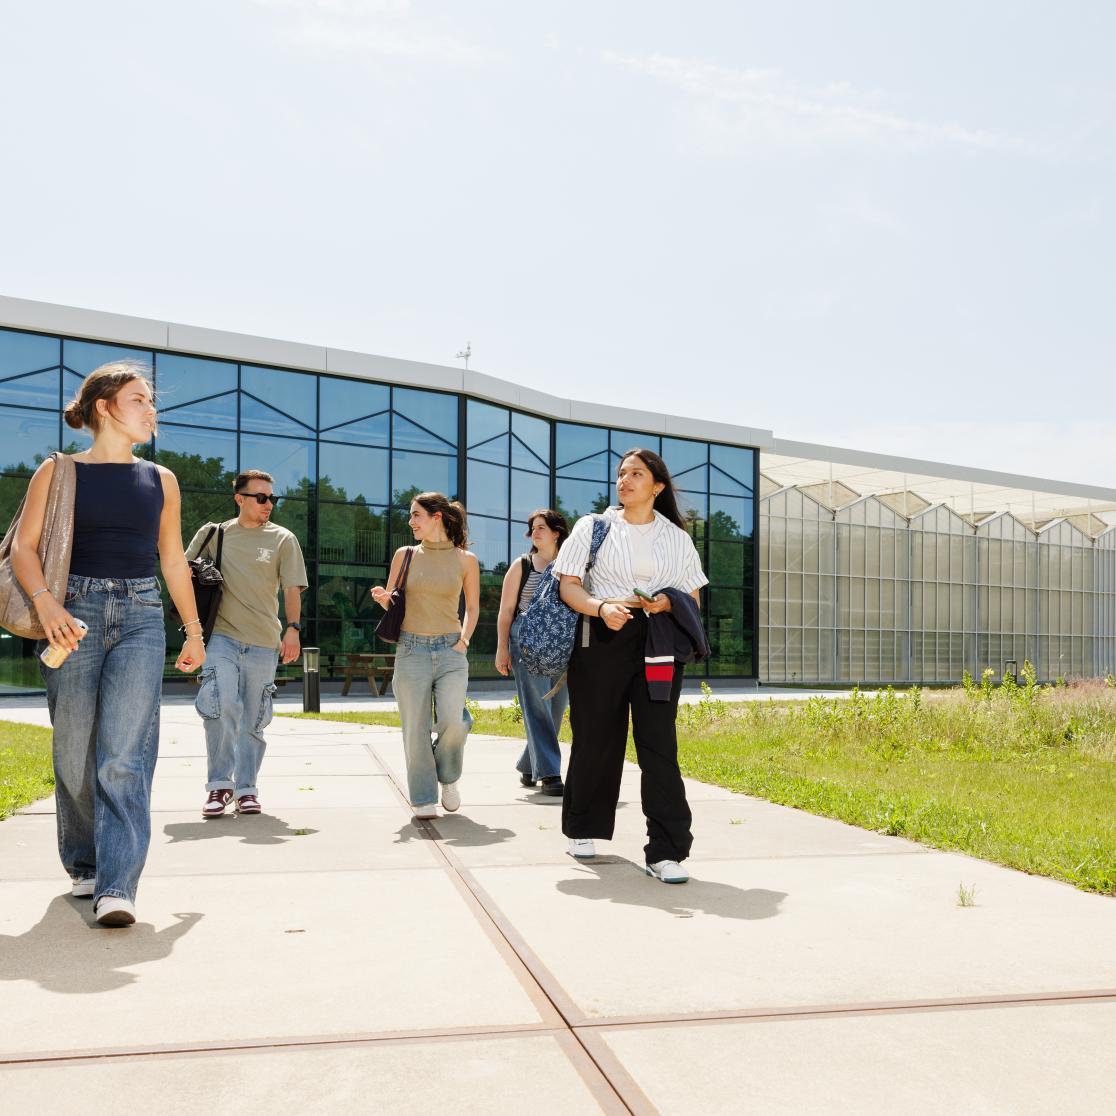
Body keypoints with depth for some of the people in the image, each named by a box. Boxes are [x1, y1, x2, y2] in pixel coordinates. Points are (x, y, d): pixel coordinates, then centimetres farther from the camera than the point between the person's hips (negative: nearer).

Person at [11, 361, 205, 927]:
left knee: (125, 754, -11)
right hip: (74, 614, -1)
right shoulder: (58, 472, 5)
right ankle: (84, 866, 24)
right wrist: (46, 602, -19)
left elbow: (173, 561, 19)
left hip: (141, 616, 1)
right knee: (75, 752, 4)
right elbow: (24, 547, -2)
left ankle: (116, 887, -13)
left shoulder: (160, 480, 14)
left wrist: (193, 631, 19)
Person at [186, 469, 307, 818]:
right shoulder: (214, 534, 8)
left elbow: (292, 589, 1)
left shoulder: (282, 539, 6)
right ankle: (219, 784, -5)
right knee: (222, 705, -19)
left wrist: (293, 629, -13)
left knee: (253, 719, 5)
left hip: (264, 644, 1)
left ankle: (246, 788, 17)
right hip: (222, 636, -1)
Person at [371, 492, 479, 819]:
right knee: (416, 729, 0)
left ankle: (448, 776, 13)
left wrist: (464, 640, 1)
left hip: (450, 650, -1)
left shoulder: (465, 559, 4)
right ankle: (424, 799, 15)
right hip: (411, 650, 1)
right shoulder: (405, 555, 6)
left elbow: (472, 607, 15)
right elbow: (390, 601, 14)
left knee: (452, 722, -17)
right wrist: (383, 598, -9)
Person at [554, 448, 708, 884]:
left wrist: (668, 603, -10)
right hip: (601, 639, 0)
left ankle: (665, 851, -5)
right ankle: (583, 829, 27)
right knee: (596, 738, 6)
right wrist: (601, 607, -17)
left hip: (657, 643, 1)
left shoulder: (676, 537, 13)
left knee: (659, 743, -7)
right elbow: (568, 586, 2)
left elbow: (692, 599, 13)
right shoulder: (593, 527, 9)